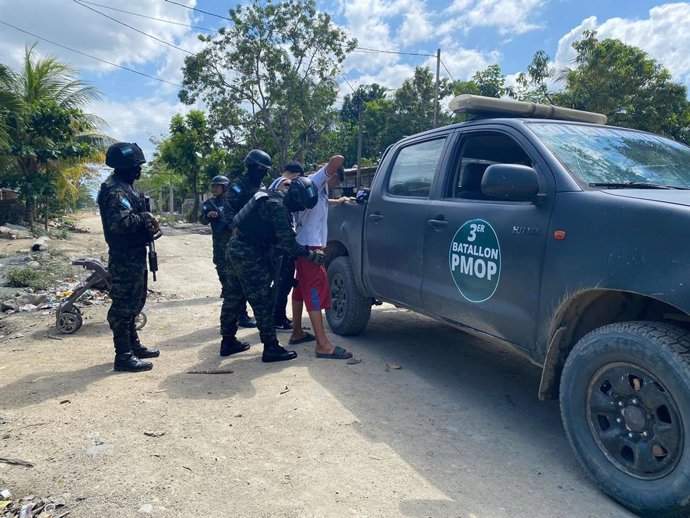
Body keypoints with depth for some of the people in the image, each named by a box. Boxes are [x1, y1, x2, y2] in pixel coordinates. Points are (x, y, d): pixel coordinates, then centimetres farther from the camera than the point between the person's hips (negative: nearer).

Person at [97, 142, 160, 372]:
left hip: (135, 255, 11)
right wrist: (145, 218, -19)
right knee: (123, 305, -4)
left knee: (134, 302, 18)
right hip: (125, 257, -11)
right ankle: (124, 356, 4)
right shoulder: (115, 190, -18)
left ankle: (134, 346, 31)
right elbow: (120, 222, -31)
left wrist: (149, 226, 4)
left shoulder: (126, 187, 15)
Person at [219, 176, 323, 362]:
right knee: (262, 301, -4)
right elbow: (287, 241, -21)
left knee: (233, 297, 16)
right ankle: (271, 348, 3)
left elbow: (283, 236, 18)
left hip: (236, 248, 10)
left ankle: (228, 341, 28)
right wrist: (311, 255, -13)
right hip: (249, 254, -10)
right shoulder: (277, 206, -20)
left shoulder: (276, 199, 11)